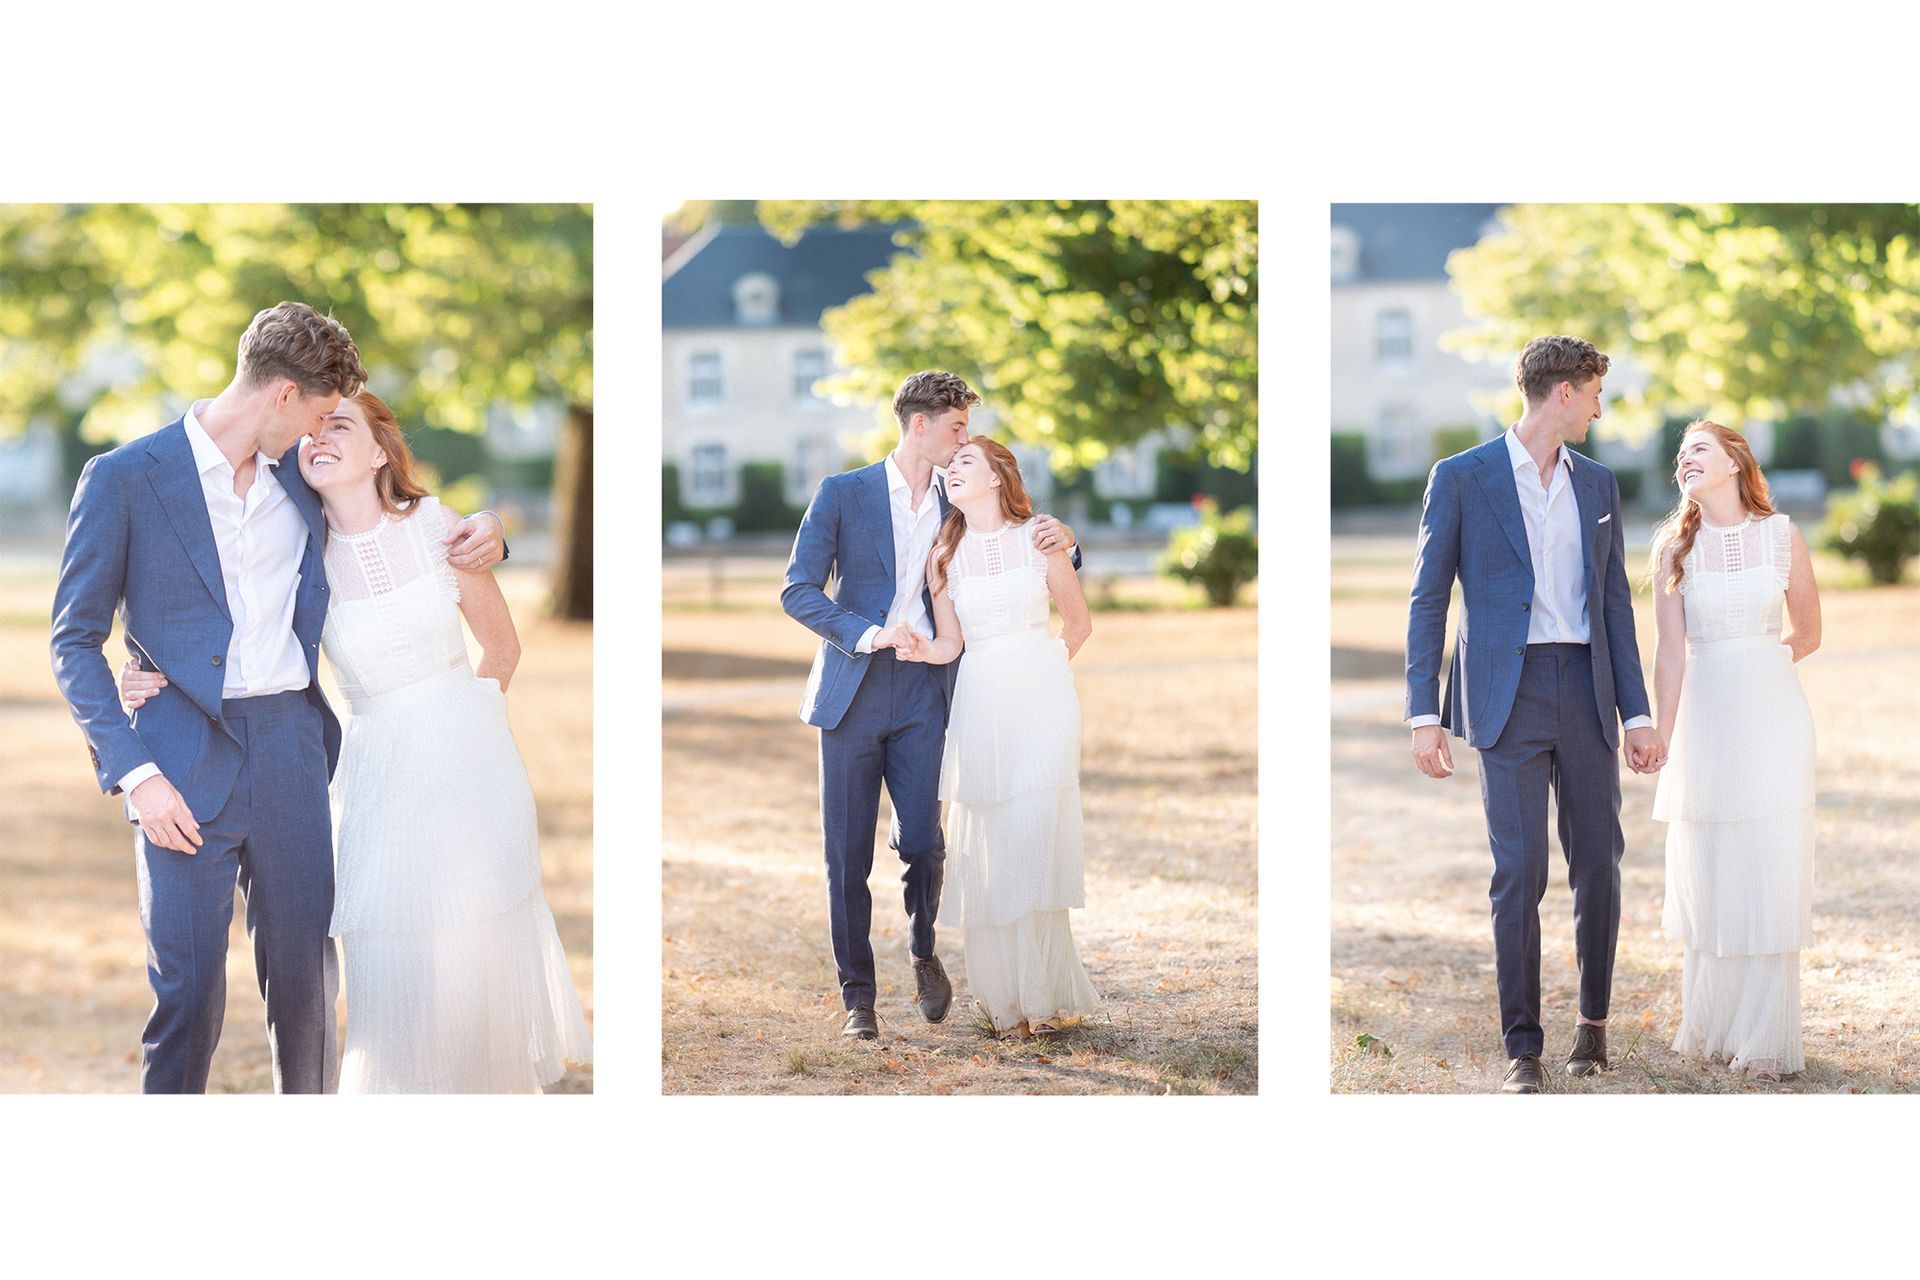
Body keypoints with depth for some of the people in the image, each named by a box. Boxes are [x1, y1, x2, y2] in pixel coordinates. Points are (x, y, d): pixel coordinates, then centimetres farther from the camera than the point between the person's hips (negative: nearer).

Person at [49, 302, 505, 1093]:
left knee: (304, 979, 9)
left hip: (292, 749, 5)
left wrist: (477, 536, 7)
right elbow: (75, 642, -3)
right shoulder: (124, 480, -4)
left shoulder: (301, 474, 12)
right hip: (186, 761, -5)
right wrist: (135, 773, -13)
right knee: (189, 993, -5)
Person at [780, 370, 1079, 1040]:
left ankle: (923, 952, 23)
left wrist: (1062, 544, -5)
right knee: (848, 855, 0)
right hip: (853, 692, -2)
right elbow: (798, 590, -2)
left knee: (921, 843, -6)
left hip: (922, 695, 2)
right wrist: (864, 633, -17)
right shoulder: (843, 494, 2)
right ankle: (858, 996, 12)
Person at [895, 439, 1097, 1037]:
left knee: (1034, 839, -9)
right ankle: (1004, 995, 5)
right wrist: (921, 649, -11)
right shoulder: (944, 554, 7)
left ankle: (1045, 993, -2)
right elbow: (950, 642, 9)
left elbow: (1078, 621, 12)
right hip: (980, 705, 2)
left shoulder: (1039, 539, 1)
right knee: (985, 847, -2)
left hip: (1042, 700, -2)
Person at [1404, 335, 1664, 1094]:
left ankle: (1594, 1021, 22)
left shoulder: (1597, 484, 13)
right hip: (1507, 696, -4)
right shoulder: (1461, 478, 0)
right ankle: (1523, 1048, 0)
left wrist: (1637, 714, 7)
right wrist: (1424, 715, -7)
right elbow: (1428, 599, 0)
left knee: (1598, 865, 4)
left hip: (1586, 691, 4)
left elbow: (1615, 602, 14)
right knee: (1520, 873, -7)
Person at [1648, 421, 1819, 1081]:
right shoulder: (1674, 545, 2)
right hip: (1705, 722, 1)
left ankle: (1768, 1038, 4)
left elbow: (1808, 634, 11)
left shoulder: (1781, 535, 1)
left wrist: (1752, 669, 11)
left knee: (1772, 875, -1)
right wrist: (1661, 737, -6)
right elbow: (1670, 651, -1)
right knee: (1705, 876, 5)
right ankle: (1710, 1029, 18)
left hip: (1773, 716, -1)